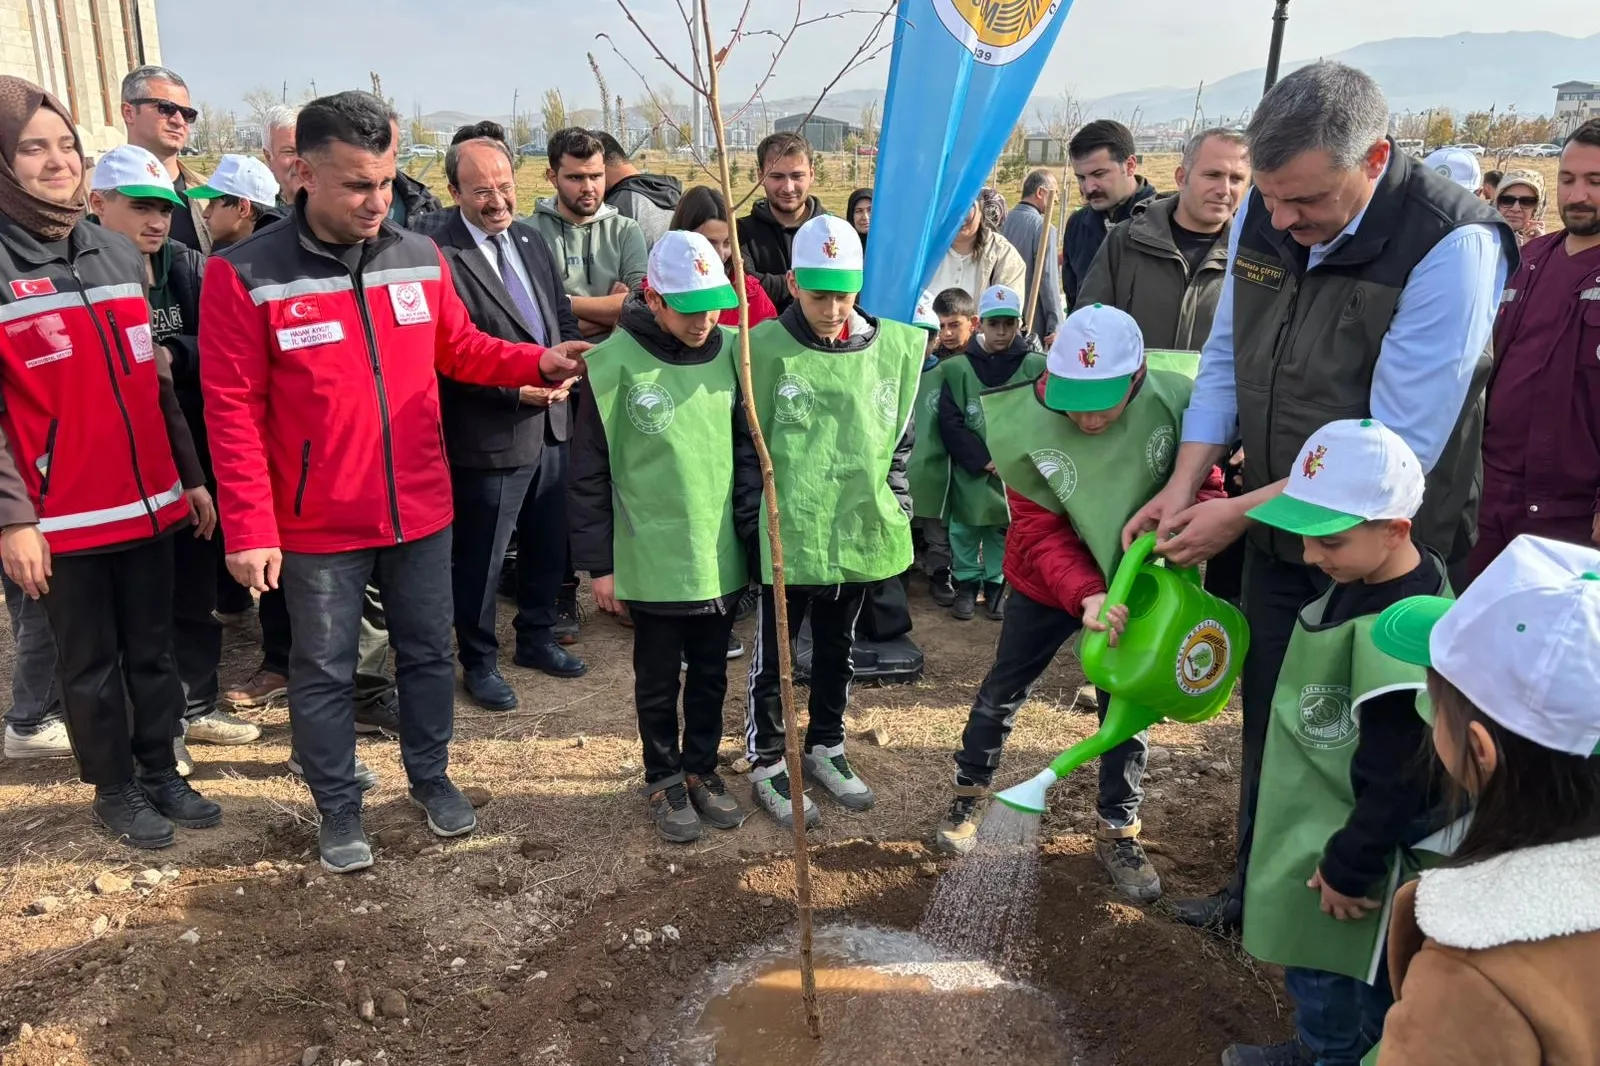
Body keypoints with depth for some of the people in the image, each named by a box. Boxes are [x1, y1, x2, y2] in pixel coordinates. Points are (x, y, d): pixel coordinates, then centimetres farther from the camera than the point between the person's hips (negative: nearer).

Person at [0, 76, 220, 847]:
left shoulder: (119, 253, 9)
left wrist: (191, 476, 11)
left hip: (149, 501, 5)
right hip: (62, 517, -5)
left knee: (153, 651, 15)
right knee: (90, 663, 9)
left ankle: (161, 773, 30)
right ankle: (114, 790, 25)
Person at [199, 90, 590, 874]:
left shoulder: (420, 257, -2)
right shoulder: (244, 275, -14)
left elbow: (459, 349, 11)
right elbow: (234, 413, -13)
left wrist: (537, 362, -6)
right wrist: (249, 530, -16)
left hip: (421, 510, 4)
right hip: (317, 525, -3)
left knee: (428, 653, 17)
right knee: (324, 672, 12)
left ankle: (430, 775, 38)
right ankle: (338, 809, 30)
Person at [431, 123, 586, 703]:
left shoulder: (531, 240, 9)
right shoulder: (441, 256, -16)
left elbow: (564, 314, 14)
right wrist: (516, 389, -21)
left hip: (550, 425, 8)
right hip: (489, 436, -7)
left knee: (548, 545, 20)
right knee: (479, 560, 8)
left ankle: (536, 637, 39)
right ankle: (478, 662, 26)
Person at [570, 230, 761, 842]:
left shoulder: (730, 351, -2)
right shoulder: (615, 361, -12)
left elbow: (748, 450, 7)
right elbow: (589, 473, -7)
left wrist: (755, 530, 3)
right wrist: (598, 563, -6)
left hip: (721, 556, 3)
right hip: (650, 560, -3)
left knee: (711, 675, 17)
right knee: (658, 680, 14)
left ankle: (701, 769, 36)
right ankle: (664, 780, 33)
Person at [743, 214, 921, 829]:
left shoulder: (893, 347, 0)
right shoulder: (766, 347, -11)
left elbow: (900, 437, 10)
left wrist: (895, 504, 5)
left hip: (861, 533, 4)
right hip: (786, 535, -4)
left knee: (837, 650, 20)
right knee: (775, 654, 10)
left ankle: (826, 746, 38)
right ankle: (767, 762, 26)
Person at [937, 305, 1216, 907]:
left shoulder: (1173, 403, -25)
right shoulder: (1022, 422, -25)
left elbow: (1204, 485, -11)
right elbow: (1040, 532, -23)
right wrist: (1085, 595, -38)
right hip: (1049, 582, 0)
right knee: (1005, 688, 11)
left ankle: (1119, 831, 29)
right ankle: (968, 794, 35)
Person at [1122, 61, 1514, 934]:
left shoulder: (1450, 247, -25)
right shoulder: (1263, 216, -6)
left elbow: (1397, 450, -26)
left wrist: (1239, 512, -22)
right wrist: (1184, 485, -6)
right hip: (1277, 530, 6)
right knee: (1268, 720, 18)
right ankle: (1258, 889, 39)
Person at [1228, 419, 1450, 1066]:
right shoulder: (1360, 582, -2)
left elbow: (1395, 779, -26)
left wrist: (1352, 867, -16)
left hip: (1361, 841, -10)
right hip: (1318, 825, 10)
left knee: (1356, 978, 10)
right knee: (1309, 957, 27)